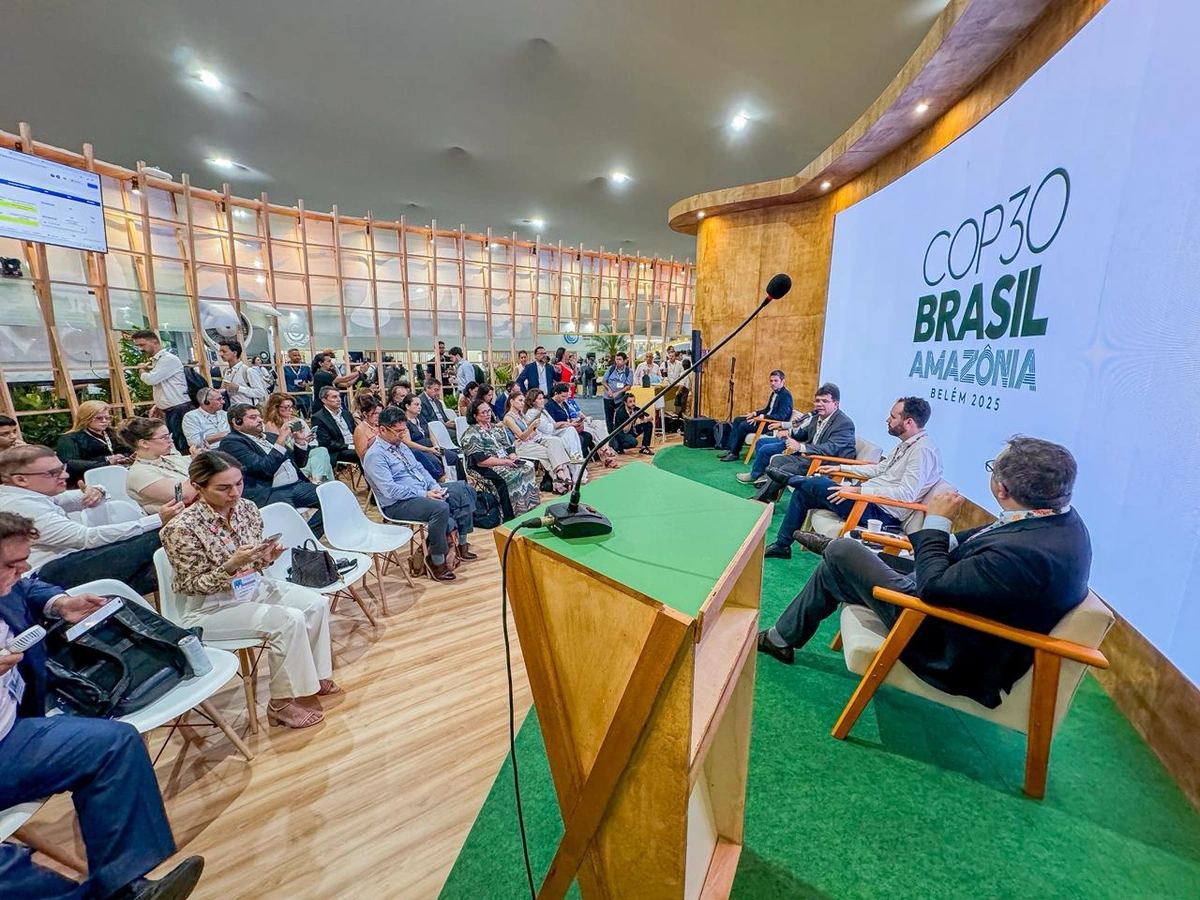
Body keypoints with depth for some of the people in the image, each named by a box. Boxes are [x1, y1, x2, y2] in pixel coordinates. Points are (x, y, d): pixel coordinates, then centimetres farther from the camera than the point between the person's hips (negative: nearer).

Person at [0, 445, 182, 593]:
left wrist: (95, 492, -5)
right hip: (53, 572, -10)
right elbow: (88, 537, -26)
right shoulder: (20, 506, -19)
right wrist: (158, 520, -31)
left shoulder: (20, 492, 11)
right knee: (154, 539, -24)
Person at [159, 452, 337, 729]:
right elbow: (193, 586, -16)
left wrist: (267, 557, -16)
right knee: (288, 621, -24)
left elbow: (255, 565, 7)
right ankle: (281, 703, -4)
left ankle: (316, 675, 10)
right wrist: (232, 565, -32)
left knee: (316, 604, -9)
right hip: (210, 607, -6)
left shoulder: (247, 508, -5)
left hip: (252, 587, 7)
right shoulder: (182, 529, -22)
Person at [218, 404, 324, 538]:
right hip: (267, 493, -7)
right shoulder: (231, 443, 2)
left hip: (297, 485, 7)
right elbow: (265, 469, -13)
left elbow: (300, 463, 26)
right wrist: (281, 440, -13)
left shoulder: (270, 437, 23)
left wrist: (300, 440, 10)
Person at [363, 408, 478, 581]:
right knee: (440, 508, -35)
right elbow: (390, 490, -22)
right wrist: (424, 494, -23)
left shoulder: (400, 445, 14)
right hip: (398, 504, -9)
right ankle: (437, 560, -17)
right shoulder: (375, 456, -13)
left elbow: (419, 468, 15)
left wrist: (435, 487, -3)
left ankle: (462, 543, 4)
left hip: (425, 491, 9)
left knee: (465, 490, 1)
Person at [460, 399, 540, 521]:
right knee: (513, 475, -32)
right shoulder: (472, 434, -3)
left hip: (506, 463, 6)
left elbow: (509, 448, 15)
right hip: (487, 468, -6)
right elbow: (480, 460, -13)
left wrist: (514, 458, -8)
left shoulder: (498, 428, 18)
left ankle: (531, 509, -19)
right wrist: (504, 462, -19)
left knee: (528, 468, -21)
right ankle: (510, 519, -26)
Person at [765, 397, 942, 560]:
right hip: (871, 497, 10)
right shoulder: (907, 444, 12)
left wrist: (859, 490, -27)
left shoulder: (923, 449, -18)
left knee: (816, 483, -19)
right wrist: (841, 468, 17)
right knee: (801, 493, 5)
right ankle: (782, 545, 12)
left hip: (881, 512, -10)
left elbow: (907, 494, -26)